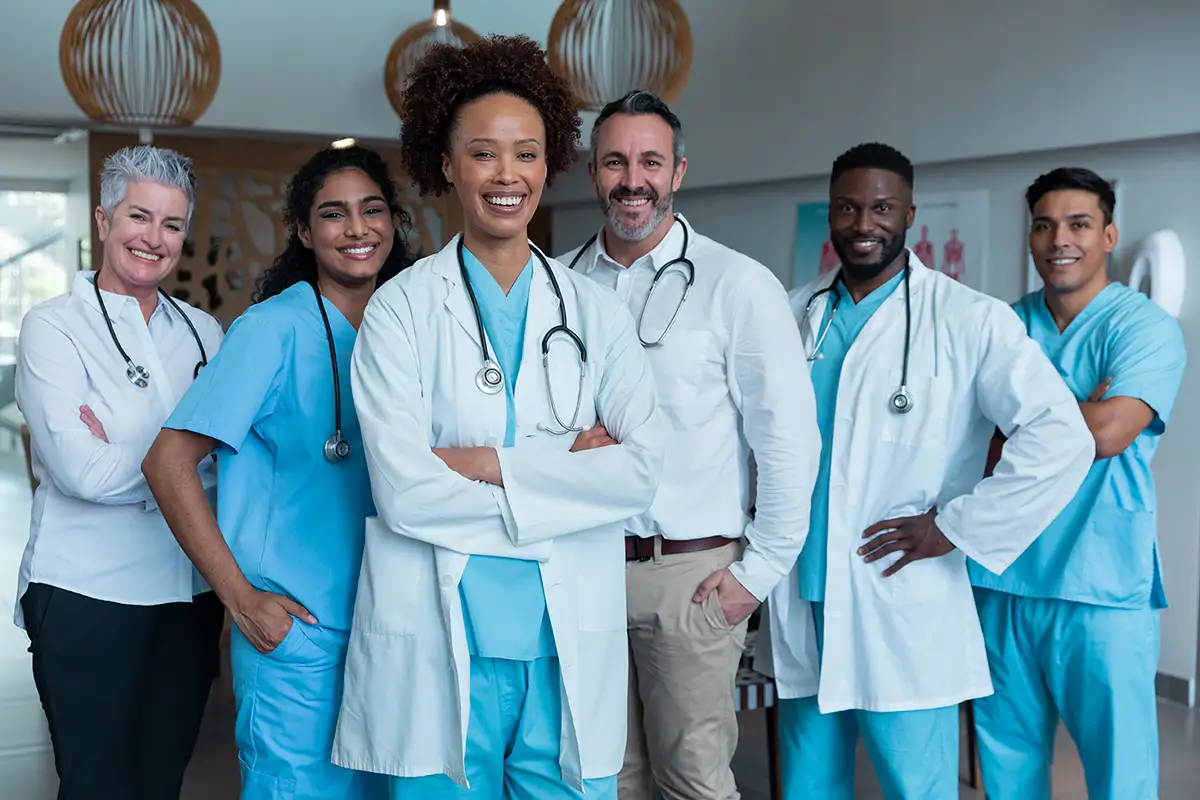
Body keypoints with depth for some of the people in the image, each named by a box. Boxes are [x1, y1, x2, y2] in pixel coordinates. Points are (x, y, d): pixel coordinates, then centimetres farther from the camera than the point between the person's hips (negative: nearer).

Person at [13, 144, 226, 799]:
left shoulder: (202, 330, 9)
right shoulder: (53, 327, -5)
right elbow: (83, 472, -17)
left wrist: (126, 456, -13)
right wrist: (186, 454, -6)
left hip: (189, 591, 5)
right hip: (90, 595, -4)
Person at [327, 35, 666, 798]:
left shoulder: (596, 311, 6)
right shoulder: (401, 309, -2)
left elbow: (642, 471, -7)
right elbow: (404, 492, -12)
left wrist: (488, 464, -13)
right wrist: (563, 471, -10)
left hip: (571, 647, 2)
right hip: (440, 648, -2)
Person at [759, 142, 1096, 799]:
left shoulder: (968, 320, -7)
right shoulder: (796, 314, 9)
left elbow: (1062, 439, -13)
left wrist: (954, 526, -13)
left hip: (902, 615, -5)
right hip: (801, 606, 5)